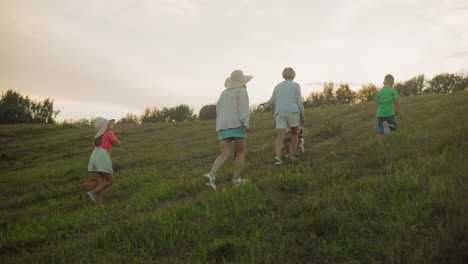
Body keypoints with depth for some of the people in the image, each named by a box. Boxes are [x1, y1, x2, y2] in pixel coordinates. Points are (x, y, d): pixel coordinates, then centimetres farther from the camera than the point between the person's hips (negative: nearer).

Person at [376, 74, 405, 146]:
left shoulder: (379, 92, 6)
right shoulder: (393, 91, -2)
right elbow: (397, 103, -3)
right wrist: (401, 113, 4)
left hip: (380, 114, 3)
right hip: (389, 113, -2)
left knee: (380, 132, 8)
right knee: (395, 126, 18)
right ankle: (388, 125, -14)